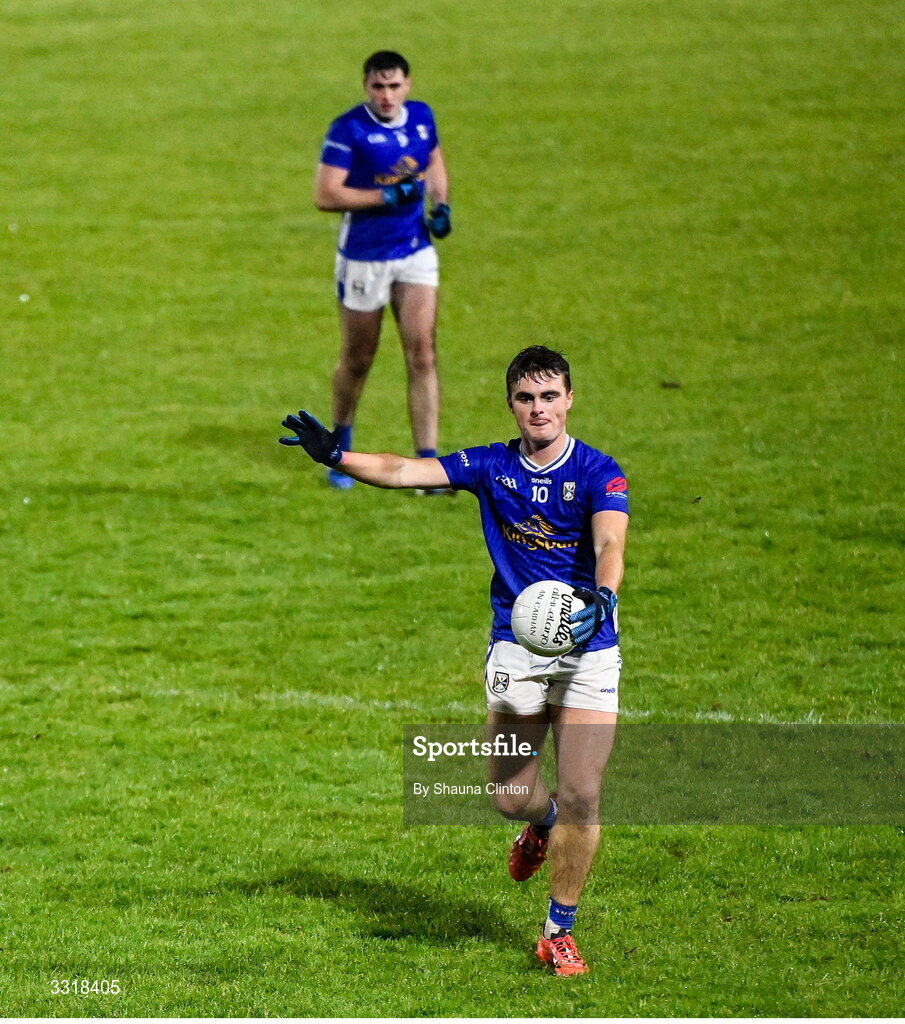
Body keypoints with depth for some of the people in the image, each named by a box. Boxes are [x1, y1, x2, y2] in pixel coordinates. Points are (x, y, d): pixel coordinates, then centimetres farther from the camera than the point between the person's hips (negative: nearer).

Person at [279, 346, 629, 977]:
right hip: (515, 646, 2)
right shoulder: (492, 467, 3)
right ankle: (544, 824, 41)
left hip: (588, 648, -2)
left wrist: (602, 598, -43)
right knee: (512, 798, 2)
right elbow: (404, 472, -4)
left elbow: (611, 546, -23)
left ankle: (560, 932, 8)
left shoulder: (599, 474, -7)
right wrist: (336, 455, -18)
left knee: (581, 796, -9)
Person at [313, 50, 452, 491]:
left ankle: (427, 462, -6)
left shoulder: (422, 117, 1)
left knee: (422, 354, -6)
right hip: (364, 258, -4)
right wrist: (388, 196, -24)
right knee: (357, 360, 10)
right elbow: (324, 195, -21)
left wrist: (441, 205, 4)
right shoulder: (348, 130, -16)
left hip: (416, 252, 4)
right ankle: (340, 445, 35)